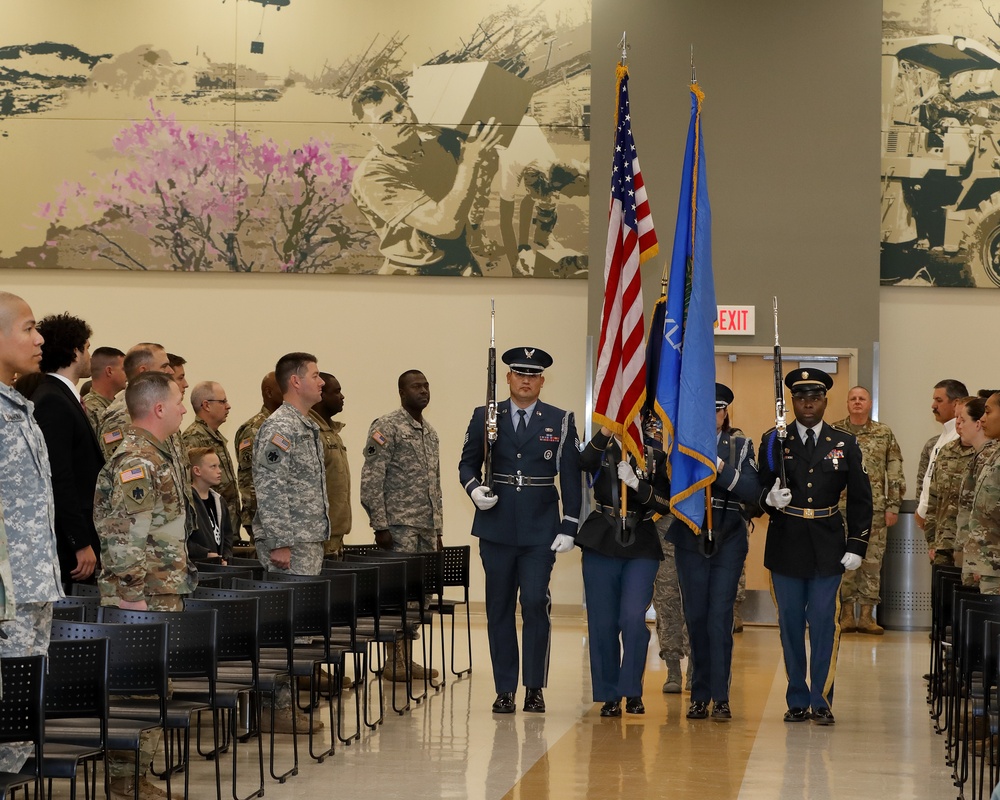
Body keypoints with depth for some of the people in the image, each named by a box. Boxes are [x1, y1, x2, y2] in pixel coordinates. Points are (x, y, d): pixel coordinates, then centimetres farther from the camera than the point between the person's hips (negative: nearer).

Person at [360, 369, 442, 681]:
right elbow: (371, 481, -12)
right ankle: (394, 661, -1)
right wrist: (379, 526, -17)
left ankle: (407, 658, 13)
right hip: (399, 526, -8)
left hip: (426, 527, 8)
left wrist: (437, 530, 18)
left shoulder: (431, 433, 17)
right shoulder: (386, 427, -7)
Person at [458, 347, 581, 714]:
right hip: (497, 528, 2)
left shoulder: (561, 421, 6)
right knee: (499, 608, 3)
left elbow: (570, 477, 4)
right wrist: (474, 489, -10)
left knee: (535, 604, -9)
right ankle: (504, 690, 9)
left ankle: (535, 688, 1)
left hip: (540, 531, -1)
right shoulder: (485, 418, 8)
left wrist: (569, 528, -3)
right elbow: (468, 463, 13)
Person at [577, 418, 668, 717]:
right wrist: (606, 430, -32)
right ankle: (610, 696, 11)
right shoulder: (602, 452, 6)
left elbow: (665, 504, -2)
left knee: (633, 618, -15)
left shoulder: (655, 458, 8)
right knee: (603, 622, 1)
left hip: (641, 549, -1)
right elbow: (585, 462, -19)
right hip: (601, 546, 1)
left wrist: (636, 482, -16)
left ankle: (632, 691, -2)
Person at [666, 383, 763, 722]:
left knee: (720, 618, -7)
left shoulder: (741, 446, 5)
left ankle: (720, 697, -5)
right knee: (695, 617, 3)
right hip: (691, 540, 1)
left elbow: (752, 492, -8)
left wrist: (722, 471, -21)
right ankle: (700, 696, 10)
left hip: (729, 542, -1)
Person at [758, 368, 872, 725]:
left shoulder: (845, 444, 5)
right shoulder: (774, 441, 4)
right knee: (790, 626, 6)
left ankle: (822, 701, 7)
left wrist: (857, 546, -1)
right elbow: (759, 491, 6)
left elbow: (861, 500, 7)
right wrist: (770, 499, -18)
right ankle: (797, 700, 15)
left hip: (827, 548, 0)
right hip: (786, 546, 1)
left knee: (825, 625, -1)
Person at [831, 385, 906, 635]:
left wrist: (893, 506, -1)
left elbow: (895, 473, 5)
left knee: (872, 561, 0)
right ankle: (847, 615, 8)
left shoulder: (884, 434, 6)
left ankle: (867, 615, 5)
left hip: (874, 508, 0)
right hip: (841, 508, 0)